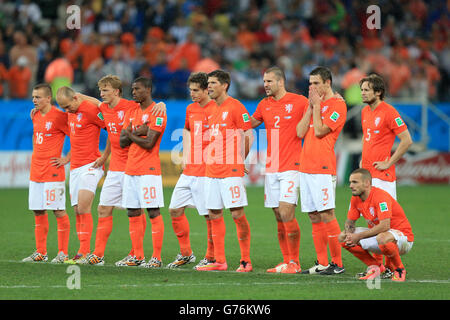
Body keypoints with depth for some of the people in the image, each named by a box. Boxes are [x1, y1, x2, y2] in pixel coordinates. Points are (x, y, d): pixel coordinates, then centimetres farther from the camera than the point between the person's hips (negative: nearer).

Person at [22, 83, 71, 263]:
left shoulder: (59, 116, -10)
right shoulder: (36, 116, 12)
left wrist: (66, 159, -10)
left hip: (53, 172, -8)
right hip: (36, 172, 8)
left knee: (59, 211, -4)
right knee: (38, 212, 9)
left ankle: (63, 253, -1)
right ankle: (40, 252, 15)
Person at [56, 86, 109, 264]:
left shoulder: (91, 110, -12)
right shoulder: (70, 113, 13)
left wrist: (104, 157, -11)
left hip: (90, 166, -8)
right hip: (75, 167, 8)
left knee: (83, 208, -15)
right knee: (77, 211, 5)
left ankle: (84, 252, -15)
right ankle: (83, 251, 6)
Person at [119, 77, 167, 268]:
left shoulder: (157, 113, -8)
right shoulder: (131, 112, 16)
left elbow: (149, 143, -16)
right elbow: (122, 142, 10)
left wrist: (131, 134, -3)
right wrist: (138, 132, -7)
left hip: (149, 170, -8)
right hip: (130, 169, 8)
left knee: (153, 213, -7)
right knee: (133, 214, 8)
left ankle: (157, 258, -7)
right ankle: (138, 256, 14)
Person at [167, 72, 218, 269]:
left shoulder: (216, 109, -10)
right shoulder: (190, 109, 13)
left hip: (207, 171, -8)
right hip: (189, 170, 8)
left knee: (209, 214, -3)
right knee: (175, 210, 7)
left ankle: (211, 257, 8)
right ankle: (185, 253, 18)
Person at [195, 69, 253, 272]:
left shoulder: (235, 107, -8)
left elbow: (248, 137, -8)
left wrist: (237, 161, -2)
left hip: (231, 171, -8)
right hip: (212, 170, 8)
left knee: (237, 214, -8)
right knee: (214, 214, 7)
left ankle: (246, 261, -2)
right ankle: (219, 261, 11)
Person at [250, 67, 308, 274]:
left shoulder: (299, 102, -4)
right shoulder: (264, 105, 13)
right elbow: (247, 125, 27)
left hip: (291, 167, -6)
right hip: (271, 168, 6)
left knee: (286, 213, -14)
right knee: (279, 217, 6)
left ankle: (294, 262, -7)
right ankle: (286, 261, 12)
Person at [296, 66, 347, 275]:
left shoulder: (337, 105, -4)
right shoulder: (313, 104, 20)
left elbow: (319, 131, -12)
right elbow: (301, 132, 11)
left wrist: (317, 105, -4)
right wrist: (311, 107, 6)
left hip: (323, 168, -8)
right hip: (305, 168, 8)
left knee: (326, 214, -10)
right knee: (314, 217, 7)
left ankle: (337, 263, -7)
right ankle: (321, 263, 11)